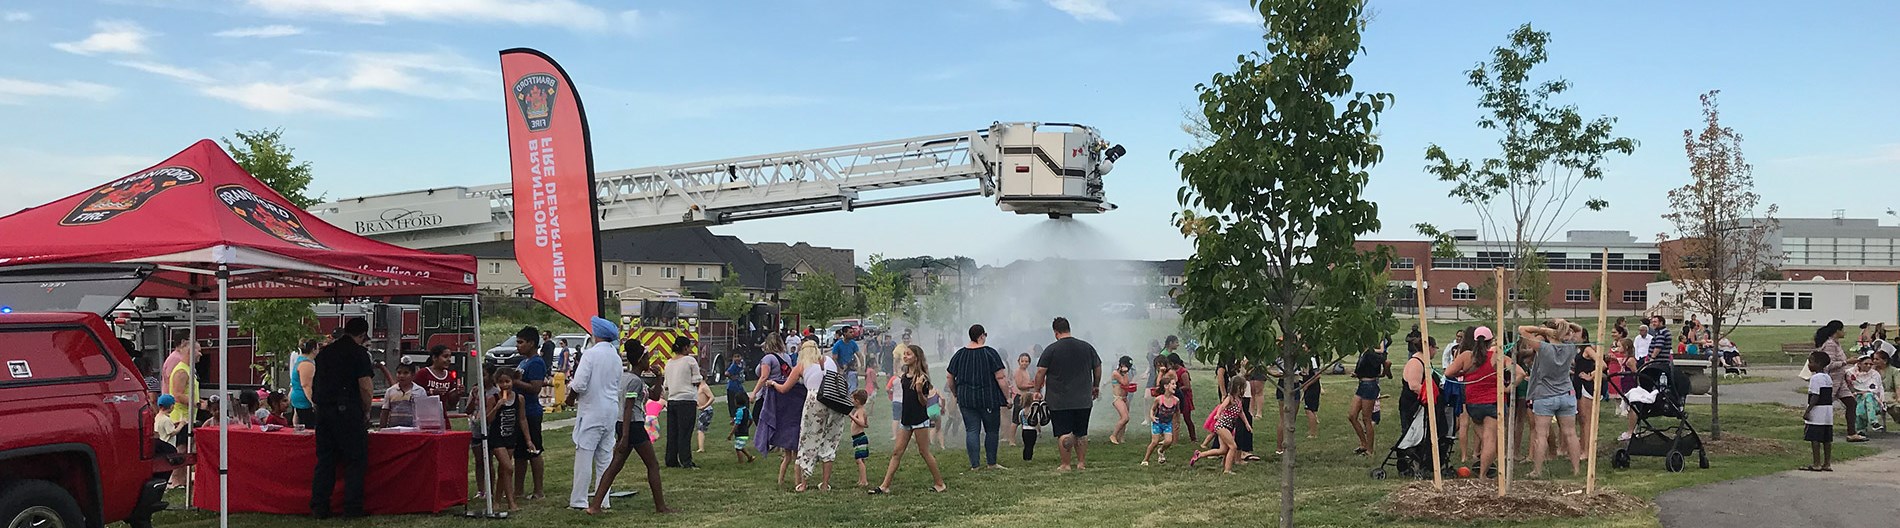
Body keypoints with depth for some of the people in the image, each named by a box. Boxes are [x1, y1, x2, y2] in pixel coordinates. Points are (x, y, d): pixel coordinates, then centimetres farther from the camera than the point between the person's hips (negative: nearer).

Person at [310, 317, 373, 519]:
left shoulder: (324, 352, 15)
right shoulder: (359, 353, -6)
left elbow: (316, 383, 18)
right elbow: (365, 387, -10)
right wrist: (366, 412, 2)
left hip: (323, 411, 6)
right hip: (348, 411, -6)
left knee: (324, 460, 11)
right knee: (355, 460, 1)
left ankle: (319, 506, 10)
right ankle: (352, 508, -2)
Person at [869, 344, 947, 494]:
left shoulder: (921, 378, -12)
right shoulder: (905, 375, 9)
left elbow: (924, 402, -13)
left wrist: (919, 390, -27)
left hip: (920, 419, -7)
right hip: (907, 419, 7)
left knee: (924, 452, 0)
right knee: (897, 452, 4)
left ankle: (940, 484, 12)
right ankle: (884, 486, 3)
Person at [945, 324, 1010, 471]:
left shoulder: (959, 354, 5)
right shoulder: (990, 353, -8)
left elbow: (949, 378, 9)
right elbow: (1000, 377, -12)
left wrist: (956, 395, 22)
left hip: (966, 399, 3)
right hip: (988, 398, -3)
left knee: (971, 431, 5)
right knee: (991, 430, 10)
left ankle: (974, 465, 1)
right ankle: (991, 463, 14)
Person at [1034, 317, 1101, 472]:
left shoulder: (1051, 349, -7)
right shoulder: (1087, 347, 5)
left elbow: (1040, 373, -9)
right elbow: (1098, 368, 15)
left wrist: (1037, 391, 3)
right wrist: (1096, 386, 28)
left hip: (1059, 401, -4)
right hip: (1083, 400, 4)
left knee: (1063, 434, -3)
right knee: (1081, 433, 13)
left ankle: (1065, 465, -5)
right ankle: (1082, 463, 15)